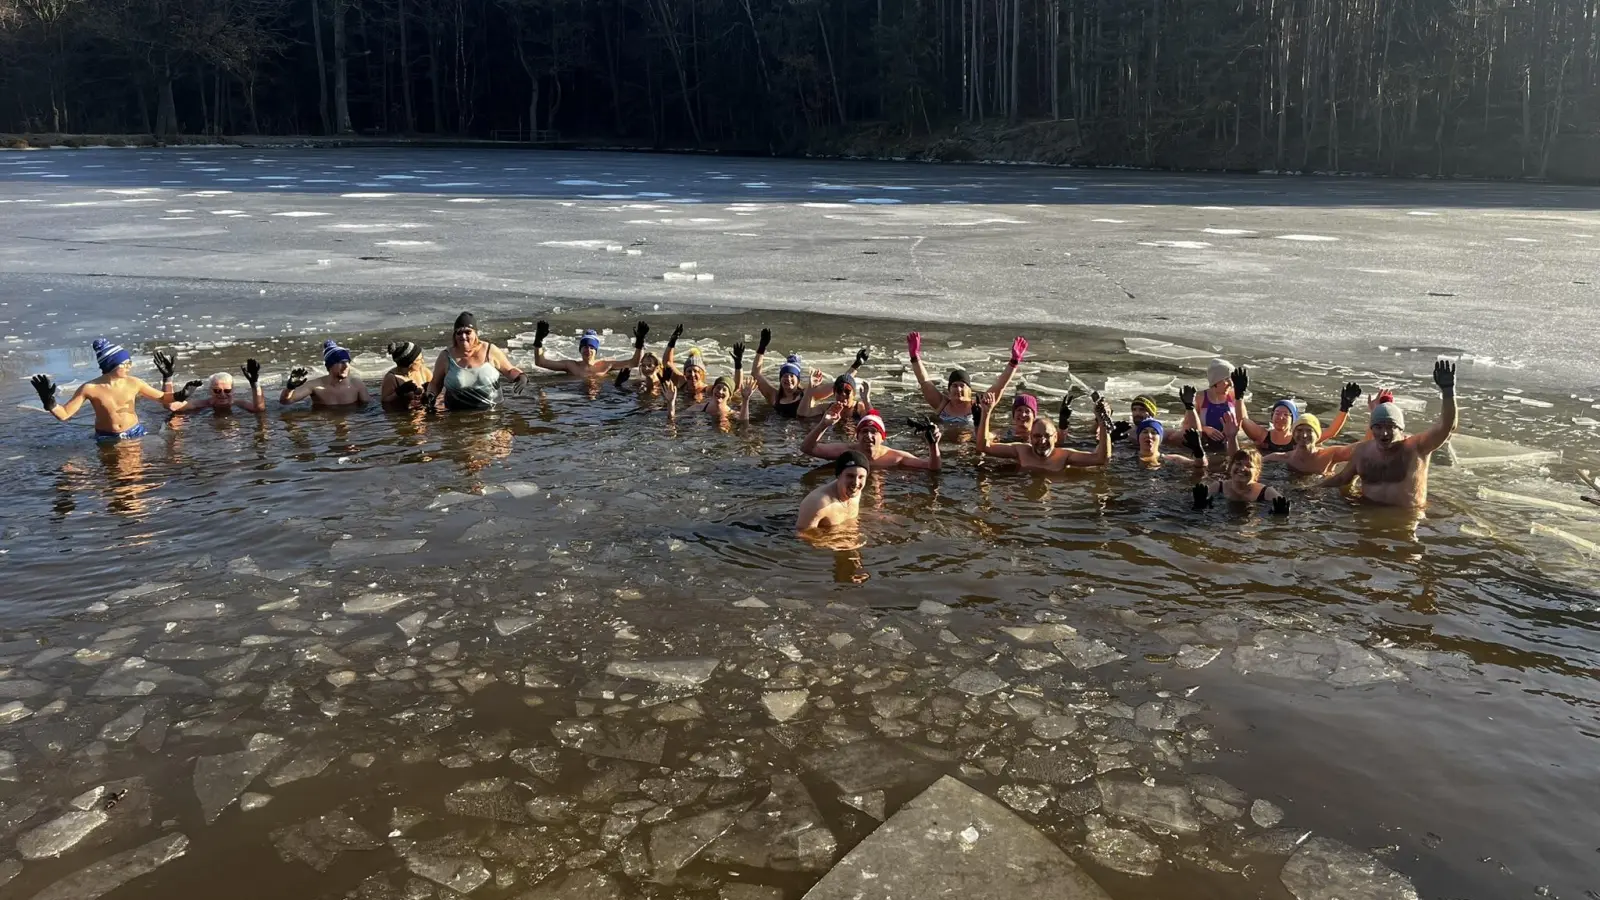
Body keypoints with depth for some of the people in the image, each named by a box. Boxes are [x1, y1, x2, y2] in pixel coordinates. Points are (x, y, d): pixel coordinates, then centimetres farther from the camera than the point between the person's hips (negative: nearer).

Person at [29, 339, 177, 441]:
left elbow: (164, 398, 4)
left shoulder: (134, 383, -7)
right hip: (106, 438, -1)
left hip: (135, 433, 1)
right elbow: (64, 415, -7)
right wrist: (49, 402, -23)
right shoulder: (90, 388, -13)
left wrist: (167, 376, -7)